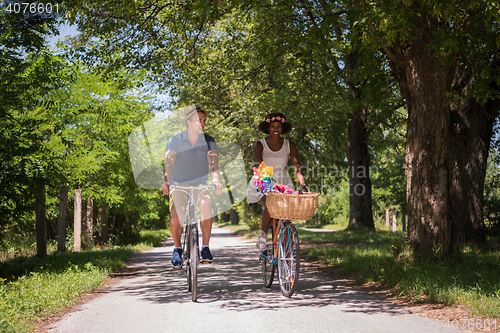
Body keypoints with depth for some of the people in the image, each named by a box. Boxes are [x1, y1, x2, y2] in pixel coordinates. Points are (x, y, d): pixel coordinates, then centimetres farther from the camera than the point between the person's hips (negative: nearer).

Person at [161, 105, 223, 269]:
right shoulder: (176, 140, -4)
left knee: (206, 205, -31)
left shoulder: (209, 141, -1)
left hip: (200, 184, 1)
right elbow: (168, 163, -15)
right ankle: (177, 248, 4)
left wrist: (215, 180, -34)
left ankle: (205, 247, -19)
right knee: (176, 216, -24)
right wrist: (166, 181, -34)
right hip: (179, 183, -1)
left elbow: (213, 163, -14)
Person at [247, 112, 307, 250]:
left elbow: (297, 166, -10)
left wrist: (302, 184, -27)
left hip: (283, 184, 2)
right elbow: (259, 165, -20)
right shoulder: (259, 145, -5)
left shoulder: (289, 145, 1)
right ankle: (262, 235, -8)